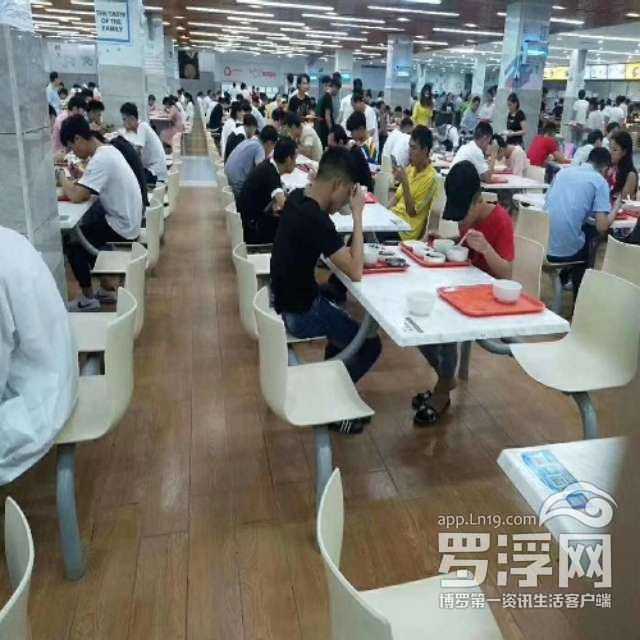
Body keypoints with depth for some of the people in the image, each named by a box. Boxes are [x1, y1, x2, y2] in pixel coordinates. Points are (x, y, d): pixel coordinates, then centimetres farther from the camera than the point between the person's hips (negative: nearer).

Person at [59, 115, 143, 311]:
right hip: (126, 219, 9)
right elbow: (85, 192, 14)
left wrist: (63, 180, -8)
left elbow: (76, 196, -26)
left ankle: (88, 299, 10)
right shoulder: (108, 150, 7)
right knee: (82, 230, 22)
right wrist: (78, 179, -4)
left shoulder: (101, 159, -23)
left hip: (122, 226, -9)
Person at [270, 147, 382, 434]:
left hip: (287, 297, 9)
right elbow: (356, 272, -28)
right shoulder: (316, 220, -29)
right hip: (299, 312, -9)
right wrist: (358, 214, -23)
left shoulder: (297, 197, -1)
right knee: (370, 345, 1)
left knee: (342, 318, 30)